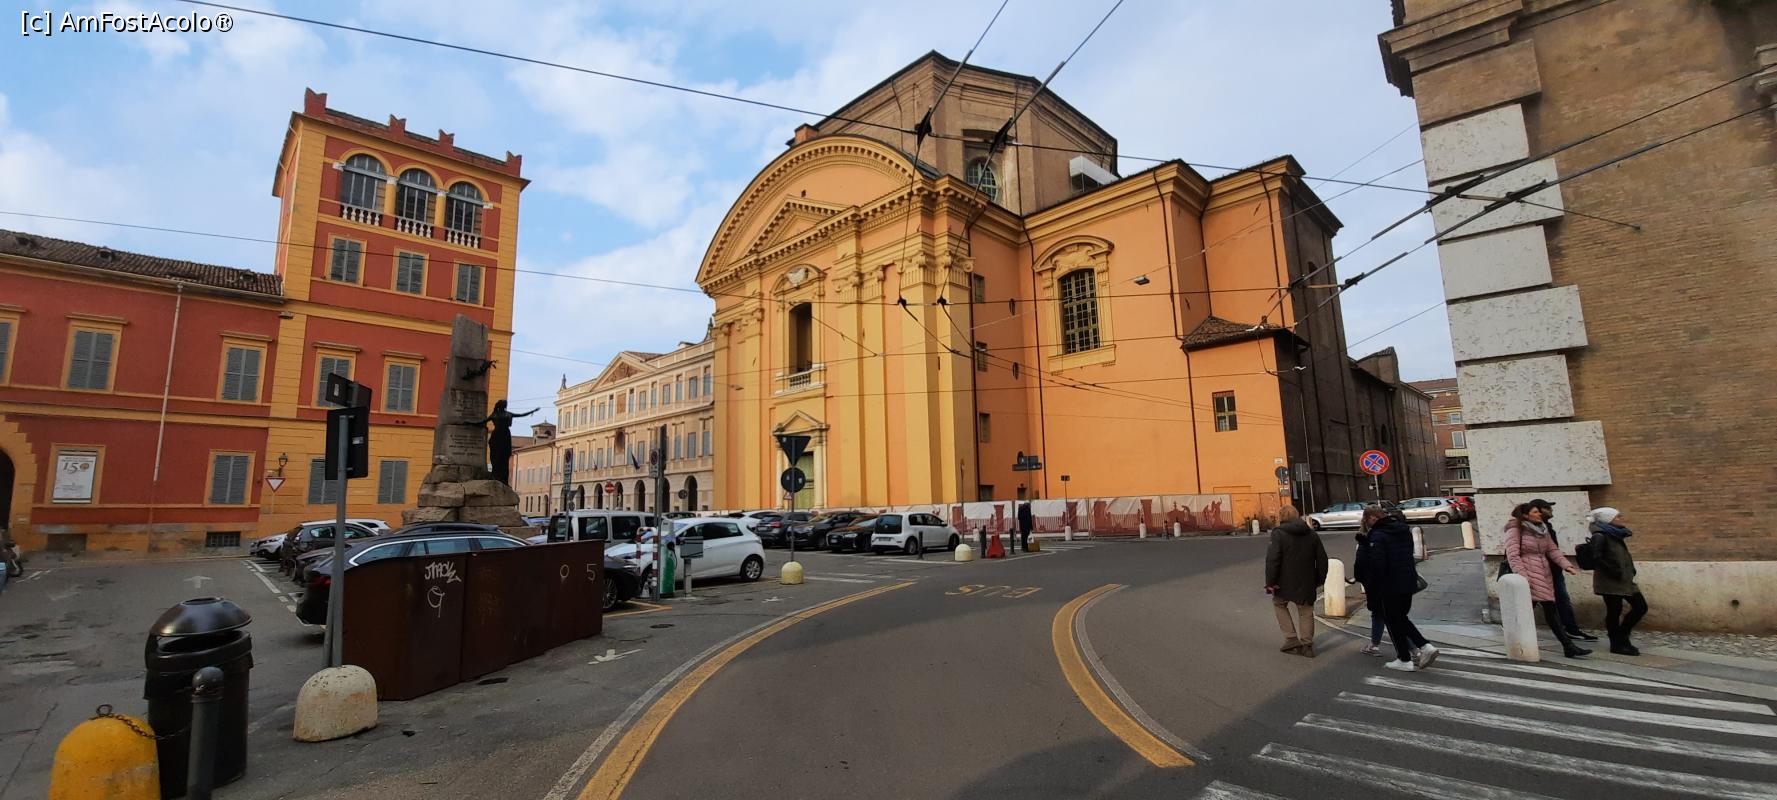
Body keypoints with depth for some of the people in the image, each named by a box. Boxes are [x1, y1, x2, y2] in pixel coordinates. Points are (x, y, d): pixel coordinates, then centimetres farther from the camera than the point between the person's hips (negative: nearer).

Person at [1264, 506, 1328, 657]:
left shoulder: (1279, 533, -12)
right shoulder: (1312, 534, 7)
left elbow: (1272, 560, -18)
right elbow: (1322, 559, 10)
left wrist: (1270, 582, -12)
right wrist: (1319, 580, 18)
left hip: (1286, 582, -4)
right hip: (1307, 583, 4)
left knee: (1279, 604, 19)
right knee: (1306, 611, 17)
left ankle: (1291, 639, 11)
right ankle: (1307, 646, 19)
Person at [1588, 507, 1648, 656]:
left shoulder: (1616, 535, 12)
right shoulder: (1600, 536, -15)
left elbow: (1621, 557, 20)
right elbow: (1596, 558, -22)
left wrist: (1630, 570, 7)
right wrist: (1614, 572, -20)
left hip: (1624, 579, 9)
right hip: (1610, 582, -9)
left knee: (1641, 607, 9)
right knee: (1614, 611, -1)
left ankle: (1621, 637, 22)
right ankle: (1617, 644, 10)